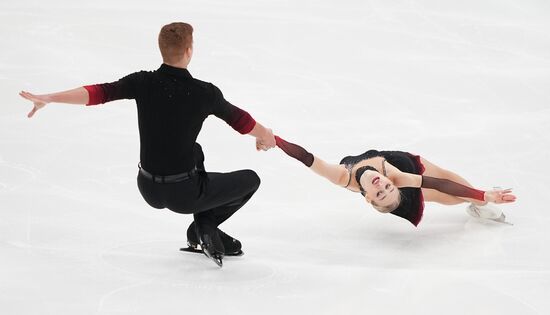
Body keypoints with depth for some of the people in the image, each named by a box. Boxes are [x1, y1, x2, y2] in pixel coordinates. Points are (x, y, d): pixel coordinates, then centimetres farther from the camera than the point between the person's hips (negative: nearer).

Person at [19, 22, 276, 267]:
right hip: (183, 195, -4)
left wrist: (47, 98, -19)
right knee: (250, 180, 16)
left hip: (149, 188, 5)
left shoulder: (144, 83, -10)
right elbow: (238, 119, 3)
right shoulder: (204, 93, -14)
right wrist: (265, 135, 23)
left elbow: (99, 93, -19)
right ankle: (204, 226, 4)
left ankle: (205, 233, 31)